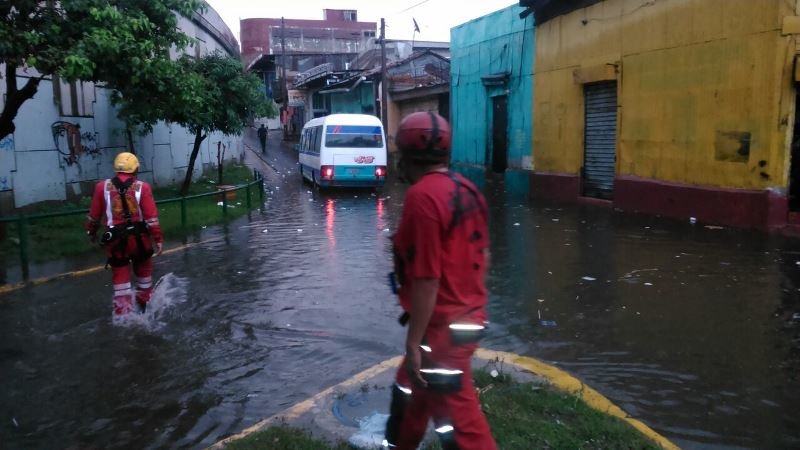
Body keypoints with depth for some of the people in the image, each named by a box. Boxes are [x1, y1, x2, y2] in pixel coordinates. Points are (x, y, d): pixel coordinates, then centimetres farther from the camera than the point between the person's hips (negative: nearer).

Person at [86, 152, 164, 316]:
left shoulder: (103, 187, 1)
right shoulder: (142, 187, -4)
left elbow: (94, 214, 9)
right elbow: (152, 217, -8)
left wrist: (91, 232, 25)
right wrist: (158, 239, -3)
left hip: (115, 239, 1)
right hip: (139, 237, 0)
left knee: (120, 277, 9)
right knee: (143, 271, 21)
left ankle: (123, 312, 9)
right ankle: (144, 305, 34)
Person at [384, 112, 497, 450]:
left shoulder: (422, 196, -21)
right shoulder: (467, 189, 6)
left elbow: (427, 280, -24)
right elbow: (482, 255, 14)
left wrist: (413, 344, -18)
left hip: (443, 327, -10)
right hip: (467, 317, 10)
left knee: (459, 420, 1)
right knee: (410, 392, 27)